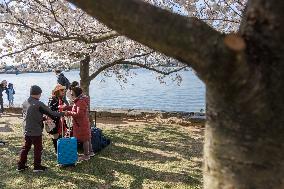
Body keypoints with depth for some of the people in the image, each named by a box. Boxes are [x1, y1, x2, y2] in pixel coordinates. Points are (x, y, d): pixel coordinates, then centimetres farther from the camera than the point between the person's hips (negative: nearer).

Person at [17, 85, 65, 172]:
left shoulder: (25, 103, 4)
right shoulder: (39, 104, -18)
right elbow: (50, 112, -13)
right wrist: (61, 114, 1)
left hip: (26, 130, 7)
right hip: (36, 131, -7)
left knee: (25, 147, 17)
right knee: (38, 148, 6)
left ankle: (21, 165, 23)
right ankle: (37, 166, 14)